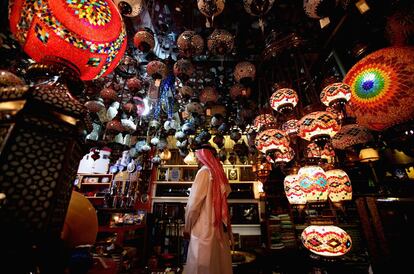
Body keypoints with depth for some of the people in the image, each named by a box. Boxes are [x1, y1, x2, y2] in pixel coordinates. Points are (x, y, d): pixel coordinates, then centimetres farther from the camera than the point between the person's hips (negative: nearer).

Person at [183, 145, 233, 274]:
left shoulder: (204, 171, -11)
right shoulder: (219, 173, 9)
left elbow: (194, 202, -14)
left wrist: (187, 226, -4)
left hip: (204, 227, -7)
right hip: (219, 226, 7)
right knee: (219, 262, 17)